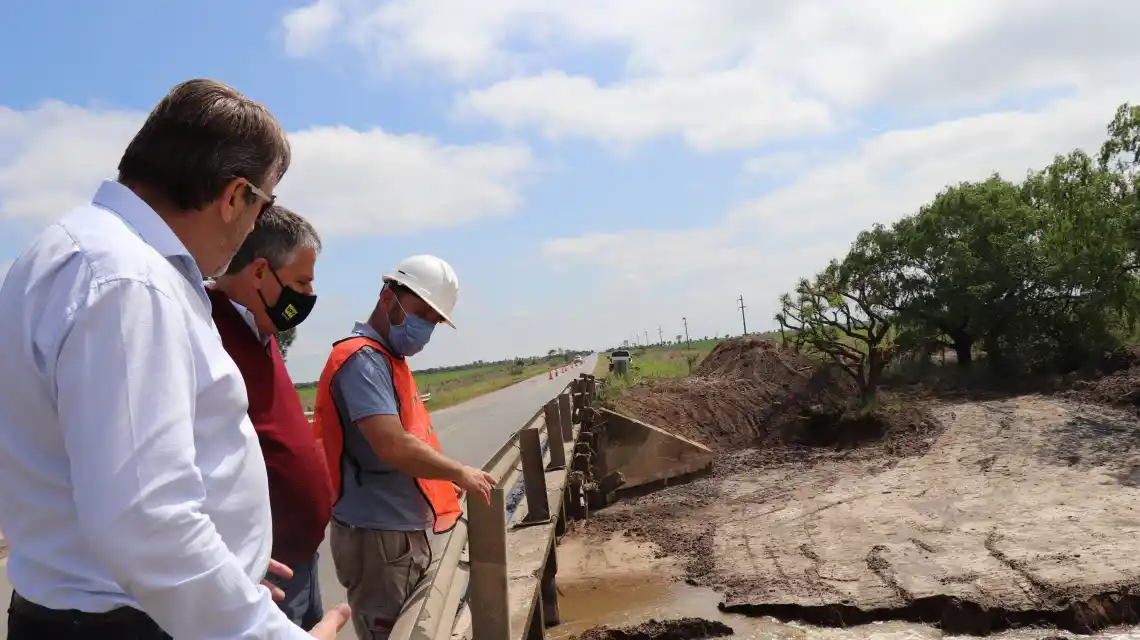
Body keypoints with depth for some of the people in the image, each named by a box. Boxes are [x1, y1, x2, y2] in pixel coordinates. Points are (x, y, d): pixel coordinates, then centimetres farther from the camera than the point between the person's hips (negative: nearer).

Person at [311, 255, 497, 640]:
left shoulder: (388, 359, 13)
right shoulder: (364, 359, -19)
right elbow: (393, 447, -28)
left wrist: (444, 480, 11)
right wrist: (459, 473, -16)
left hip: (405, 531, 10)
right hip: (379, 537, -10)